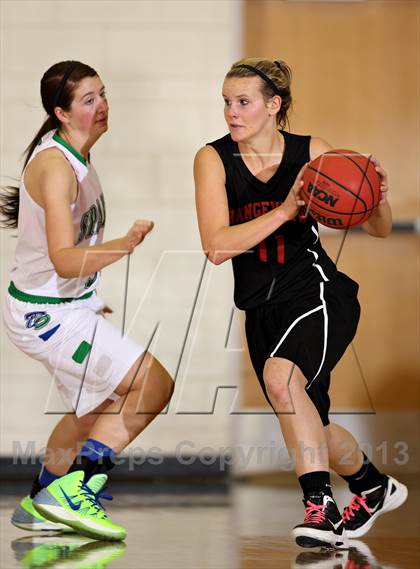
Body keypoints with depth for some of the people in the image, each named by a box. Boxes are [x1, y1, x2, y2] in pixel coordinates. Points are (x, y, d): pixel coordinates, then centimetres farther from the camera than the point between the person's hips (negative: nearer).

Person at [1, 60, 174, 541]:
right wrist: (125, 245, -48)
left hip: (70, 305, 10)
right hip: (45, 314, -10)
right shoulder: (56, 166, -26)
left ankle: (41, 505, 36)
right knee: (154, 384, -14)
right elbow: (64, 261, -34)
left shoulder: (74, 154, 5)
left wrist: (88, 299, 28)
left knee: (98, 407, 24)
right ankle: (71, 490, -10)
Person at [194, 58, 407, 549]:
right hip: (262, 308, 4)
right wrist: (285, 211, -25)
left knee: (280, 376, -32)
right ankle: (374, 487, 41)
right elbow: (216, 247, -17)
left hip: (318, 292, -4)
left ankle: (319, 504, -26)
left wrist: (377, 197, -21)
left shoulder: (311, 153, -6)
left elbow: (378, 230, 2)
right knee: (309, 426, 13)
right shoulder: (214, 159, -5)